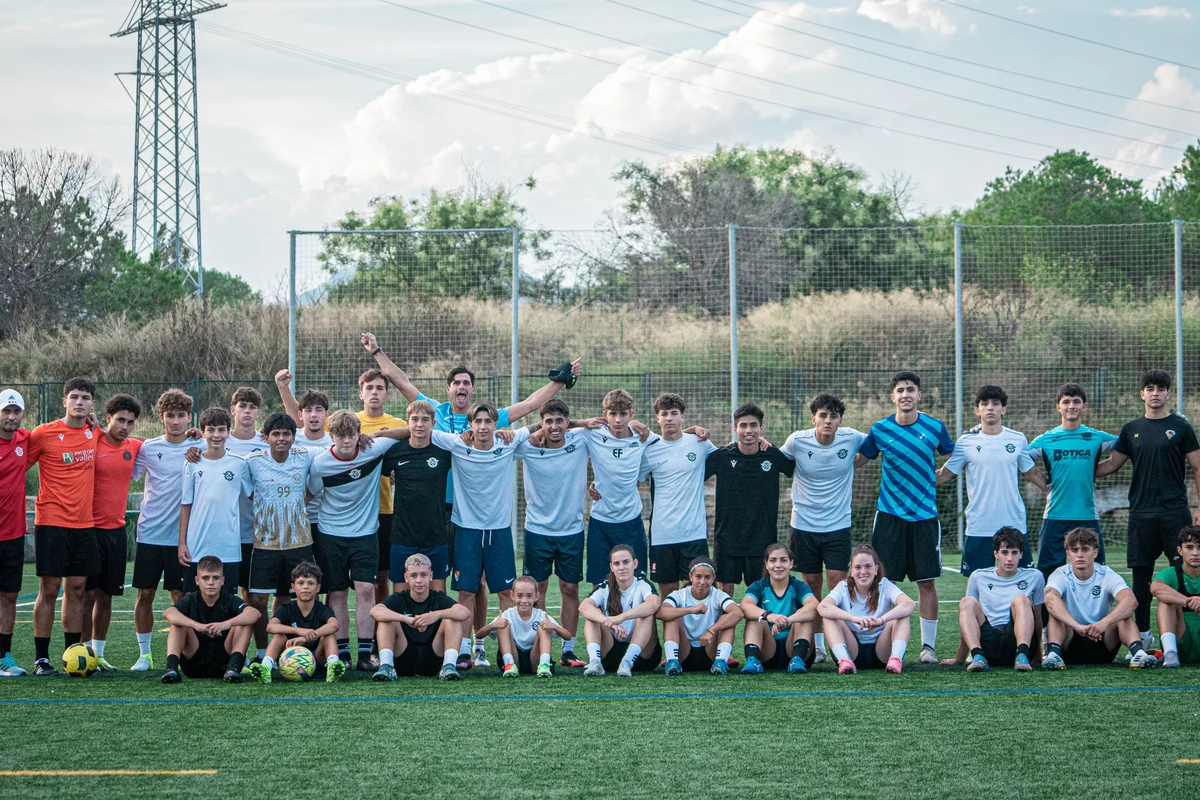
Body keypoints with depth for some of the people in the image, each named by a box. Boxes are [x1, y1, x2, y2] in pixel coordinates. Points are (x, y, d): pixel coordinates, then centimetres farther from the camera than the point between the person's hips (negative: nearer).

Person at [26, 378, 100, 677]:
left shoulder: (94, 435, 7)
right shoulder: (44, 434, -6)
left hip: (84, 523, 5)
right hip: (51, 523, -4)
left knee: (76, 589, 7)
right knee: (49, 590, -4)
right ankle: (41, 659, 1)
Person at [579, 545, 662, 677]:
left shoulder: (643, 585, -5)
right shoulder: (605, 589, 1)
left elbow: (653, 604, -30)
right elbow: (584, 607, -21)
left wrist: (620, 618, -45)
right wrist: (609, 622, -40)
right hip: (611, 652, 2)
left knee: (647, 615, -25)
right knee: (593, 614, -16)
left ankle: (627, 662, -40)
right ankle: (594, 662, -37)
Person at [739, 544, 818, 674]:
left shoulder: (799, 587, 0)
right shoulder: (758, 587, 3)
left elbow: (814, 607, -23)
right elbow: (745, 606, -21)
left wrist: (788, 620, -43)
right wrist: (768, 616, -43)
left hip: (792, 648, 0)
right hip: (767, 652, 0)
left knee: (805, 617, -21)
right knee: (756, 619, -21)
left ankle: (797, 660, -39)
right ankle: (752, 660, -41)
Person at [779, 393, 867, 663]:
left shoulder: (852, 439, -8)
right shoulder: (797, 441, -8)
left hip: (838, 526, -1)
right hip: (804, 526, 1)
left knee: (838, 587, -8)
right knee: (811, 587, 7)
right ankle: (816, 647, 17)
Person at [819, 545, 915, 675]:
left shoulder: (885, 586, -4)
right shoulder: (844, 588, -2)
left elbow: (909, 604, -25)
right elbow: (822, 607, -24)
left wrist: (882, 619, -45)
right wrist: (854, 618, -42)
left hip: (881, 652, 0)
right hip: (853, 651, 0)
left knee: (902, 615, -21)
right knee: (830, 617, -21)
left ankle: (896, 659, -40)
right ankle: (844, 660, -40)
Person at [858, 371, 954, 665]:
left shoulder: (935, 427, 0)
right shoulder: (880, 429, 0)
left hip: (925, 516, 0)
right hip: (889, 516, 0)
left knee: (927, 583, 0)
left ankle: (928, 646, 7)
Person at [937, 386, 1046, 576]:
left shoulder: (1018, 440, 6)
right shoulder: (966, 441, 2)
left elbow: (1032, 474, 17)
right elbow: (944, 475, 7)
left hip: (1014, 525, 1)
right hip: (978, 529, -1)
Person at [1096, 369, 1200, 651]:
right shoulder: (1131, 430, 11)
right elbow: (1113, 463, 18)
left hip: (1174, 511, -3)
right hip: (1141, 512, 3)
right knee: (1141, 574, 5)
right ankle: (1142, 633, 12)